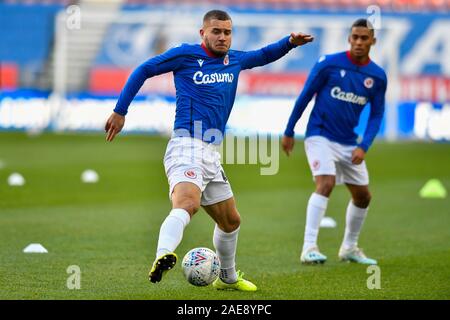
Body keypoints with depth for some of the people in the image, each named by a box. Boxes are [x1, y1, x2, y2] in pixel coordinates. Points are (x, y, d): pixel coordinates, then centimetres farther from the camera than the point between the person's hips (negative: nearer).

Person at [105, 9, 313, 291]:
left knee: (231, 221, 20)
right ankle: (163, 256, -59)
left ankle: (228, 277, 40)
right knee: (187, 204, -36)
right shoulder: (186, 55, -1)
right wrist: (120, 112, 3)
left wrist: (290, 42, 17)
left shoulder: (234, 60, 18)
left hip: (211, 155, 8)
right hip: (186, 148, -8)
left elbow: (264, 55, 36)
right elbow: (143, 71, 6)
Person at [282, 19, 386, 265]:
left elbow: (376, 115, 4)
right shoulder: (329, 64, -10)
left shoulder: (378, 76, 0)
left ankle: (349, 248, 30)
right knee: (325, 183, -25)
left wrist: (363, 147, -11)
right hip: (320, 136, -5)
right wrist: (289, 132, 0)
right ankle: (309, 248, -28)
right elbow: (305, 97, -3)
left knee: (363, 196, 10)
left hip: (349, 143, 5)